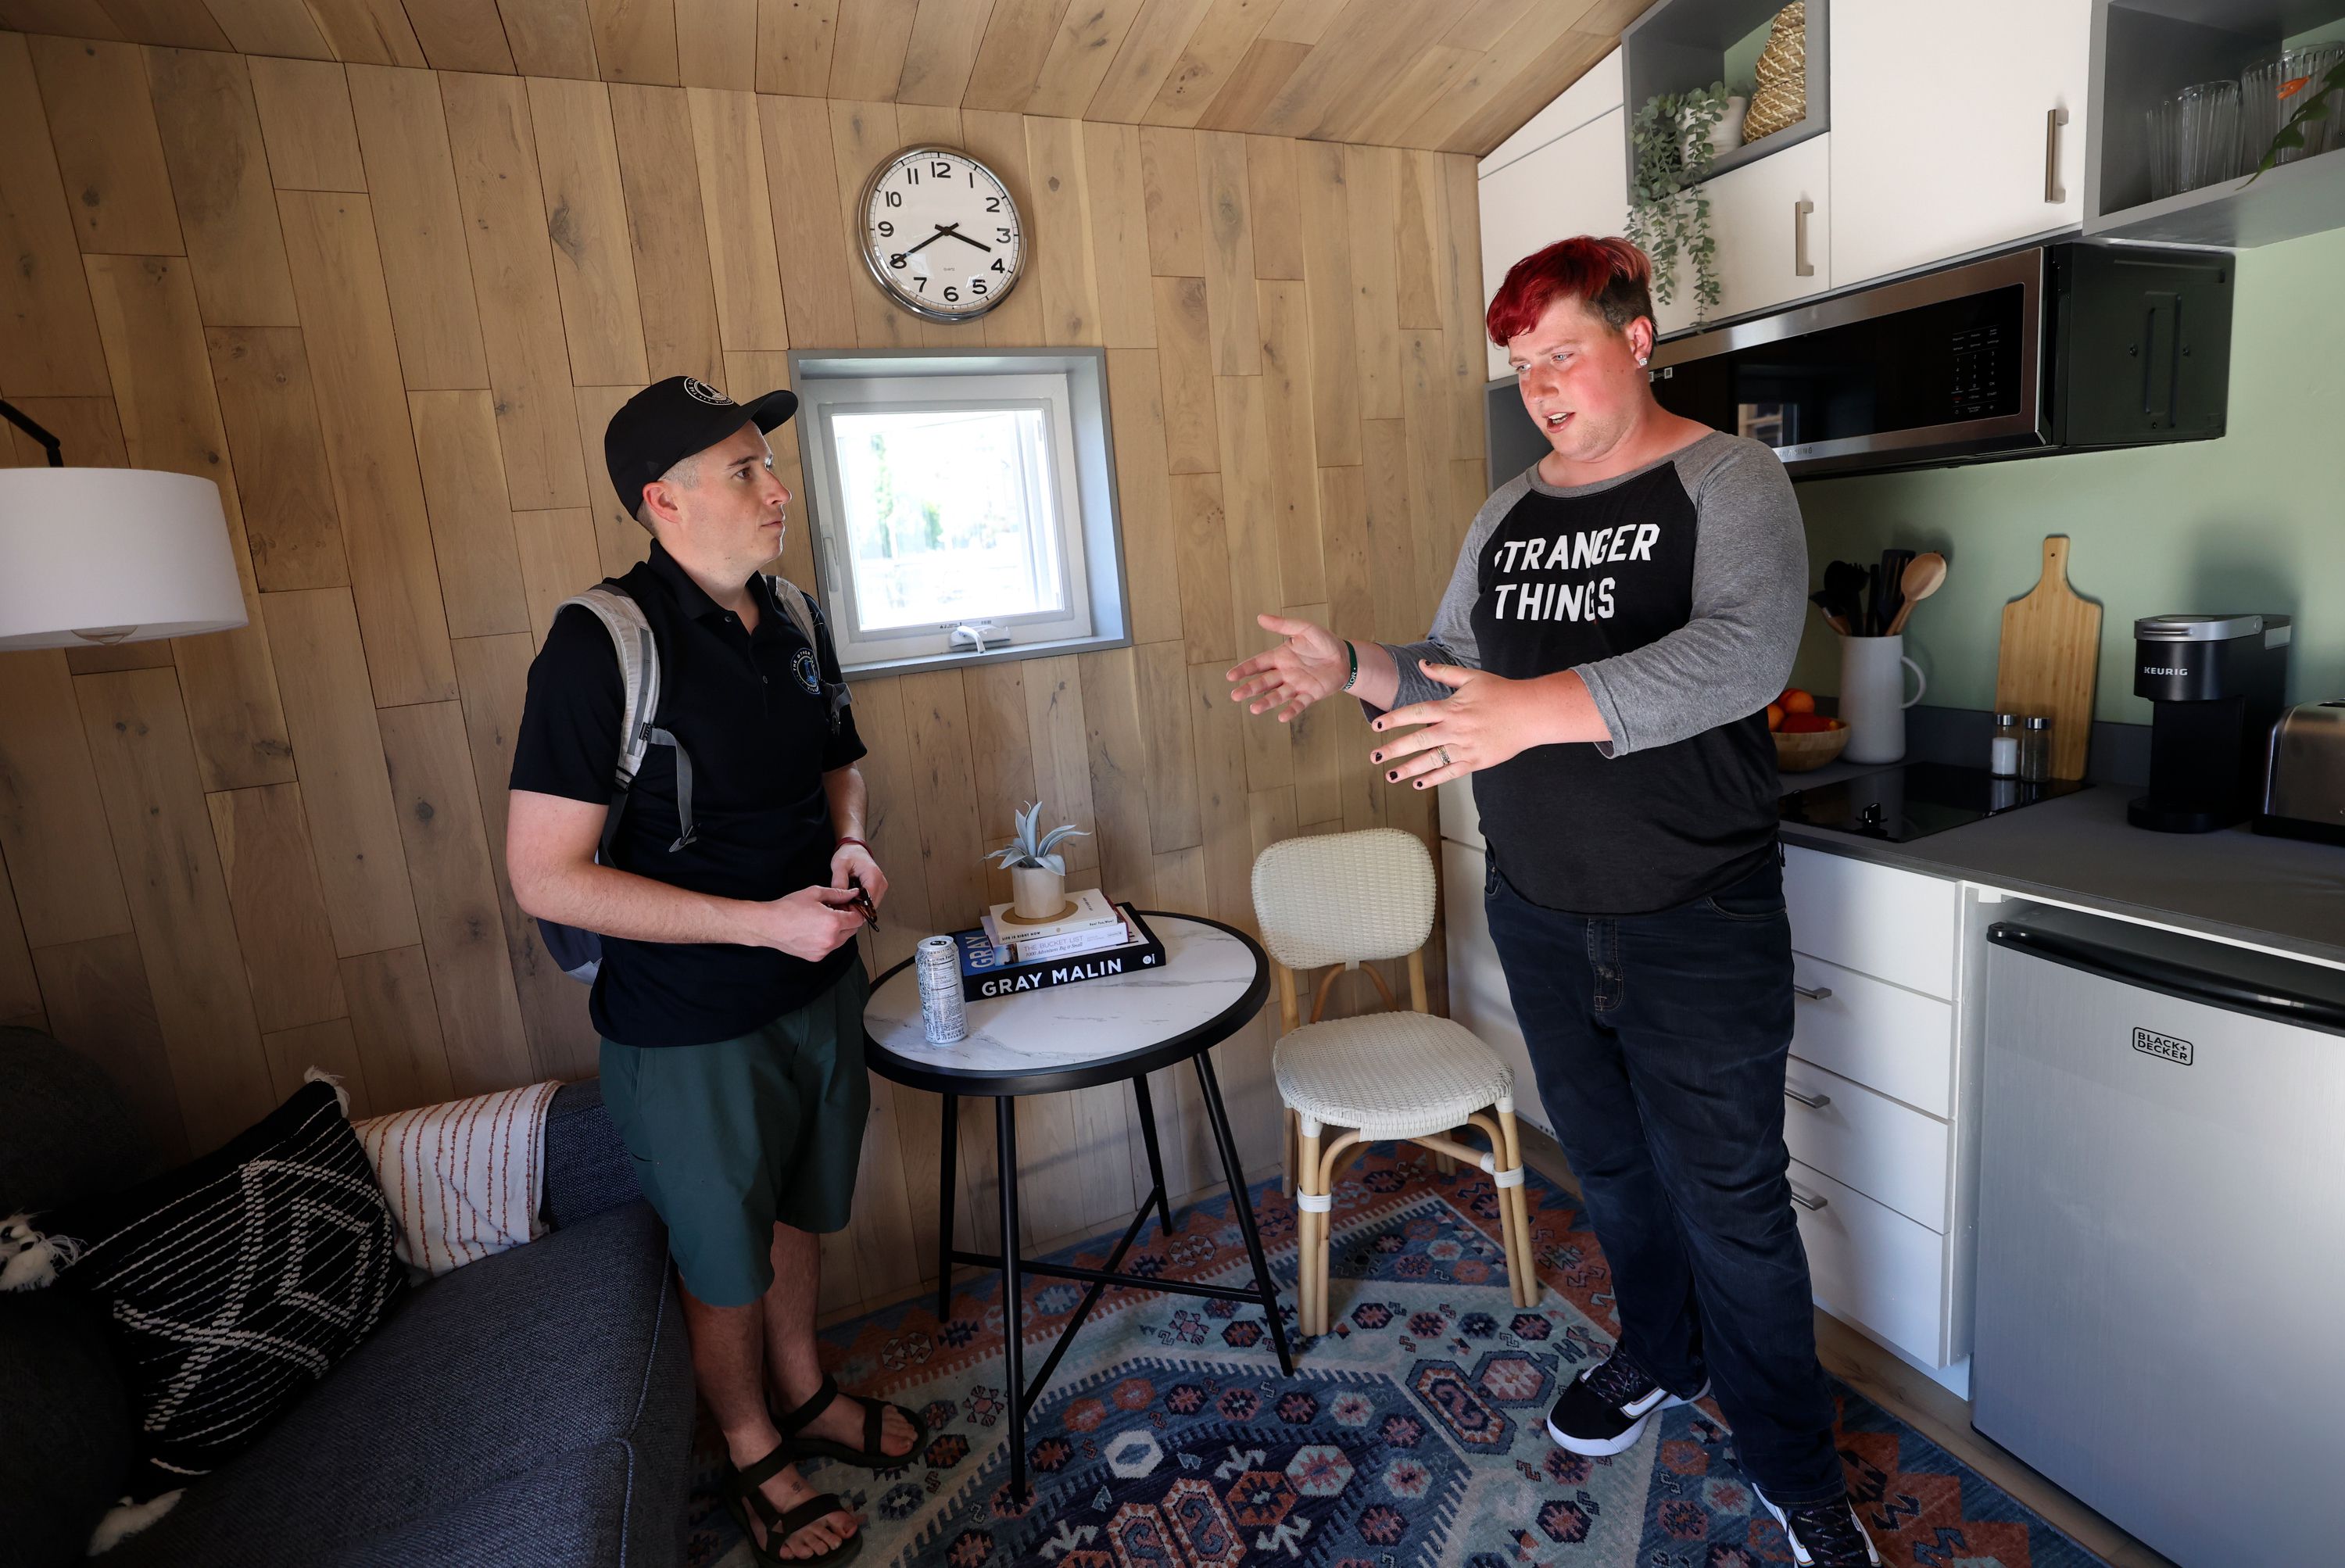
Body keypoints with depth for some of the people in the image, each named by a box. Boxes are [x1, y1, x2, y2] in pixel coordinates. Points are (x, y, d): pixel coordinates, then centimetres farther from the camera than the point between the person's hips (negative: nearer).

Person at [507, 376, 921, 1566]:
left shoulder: (795, 620, 0)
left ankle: (804, 1397, 51)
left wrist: (849, 844, -6)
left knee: (798, 1217, 26)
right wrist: (762, 920, -25)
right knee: (723, 1265, 17)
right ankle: (755, 1459, 43)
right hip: (689, 1031, -6)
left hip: (819, 991, 6)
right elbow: (545, 877, -22)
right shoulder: (604, 643, -21)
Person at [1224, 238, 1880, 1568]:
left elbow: (1747, 649, -27)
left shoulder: (1727, 479, -9)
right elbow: (1453, 671, 14)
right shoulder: (1507, 516, 9)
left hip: (1698, 922, -5)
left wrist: (1542, 707, -39)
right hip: (1541, 916, 5)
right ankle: (1660, 1358, 47)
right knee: (1611, 1166, 21)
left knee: (1729, 1202, 5)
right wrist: (1352, 667, -5)